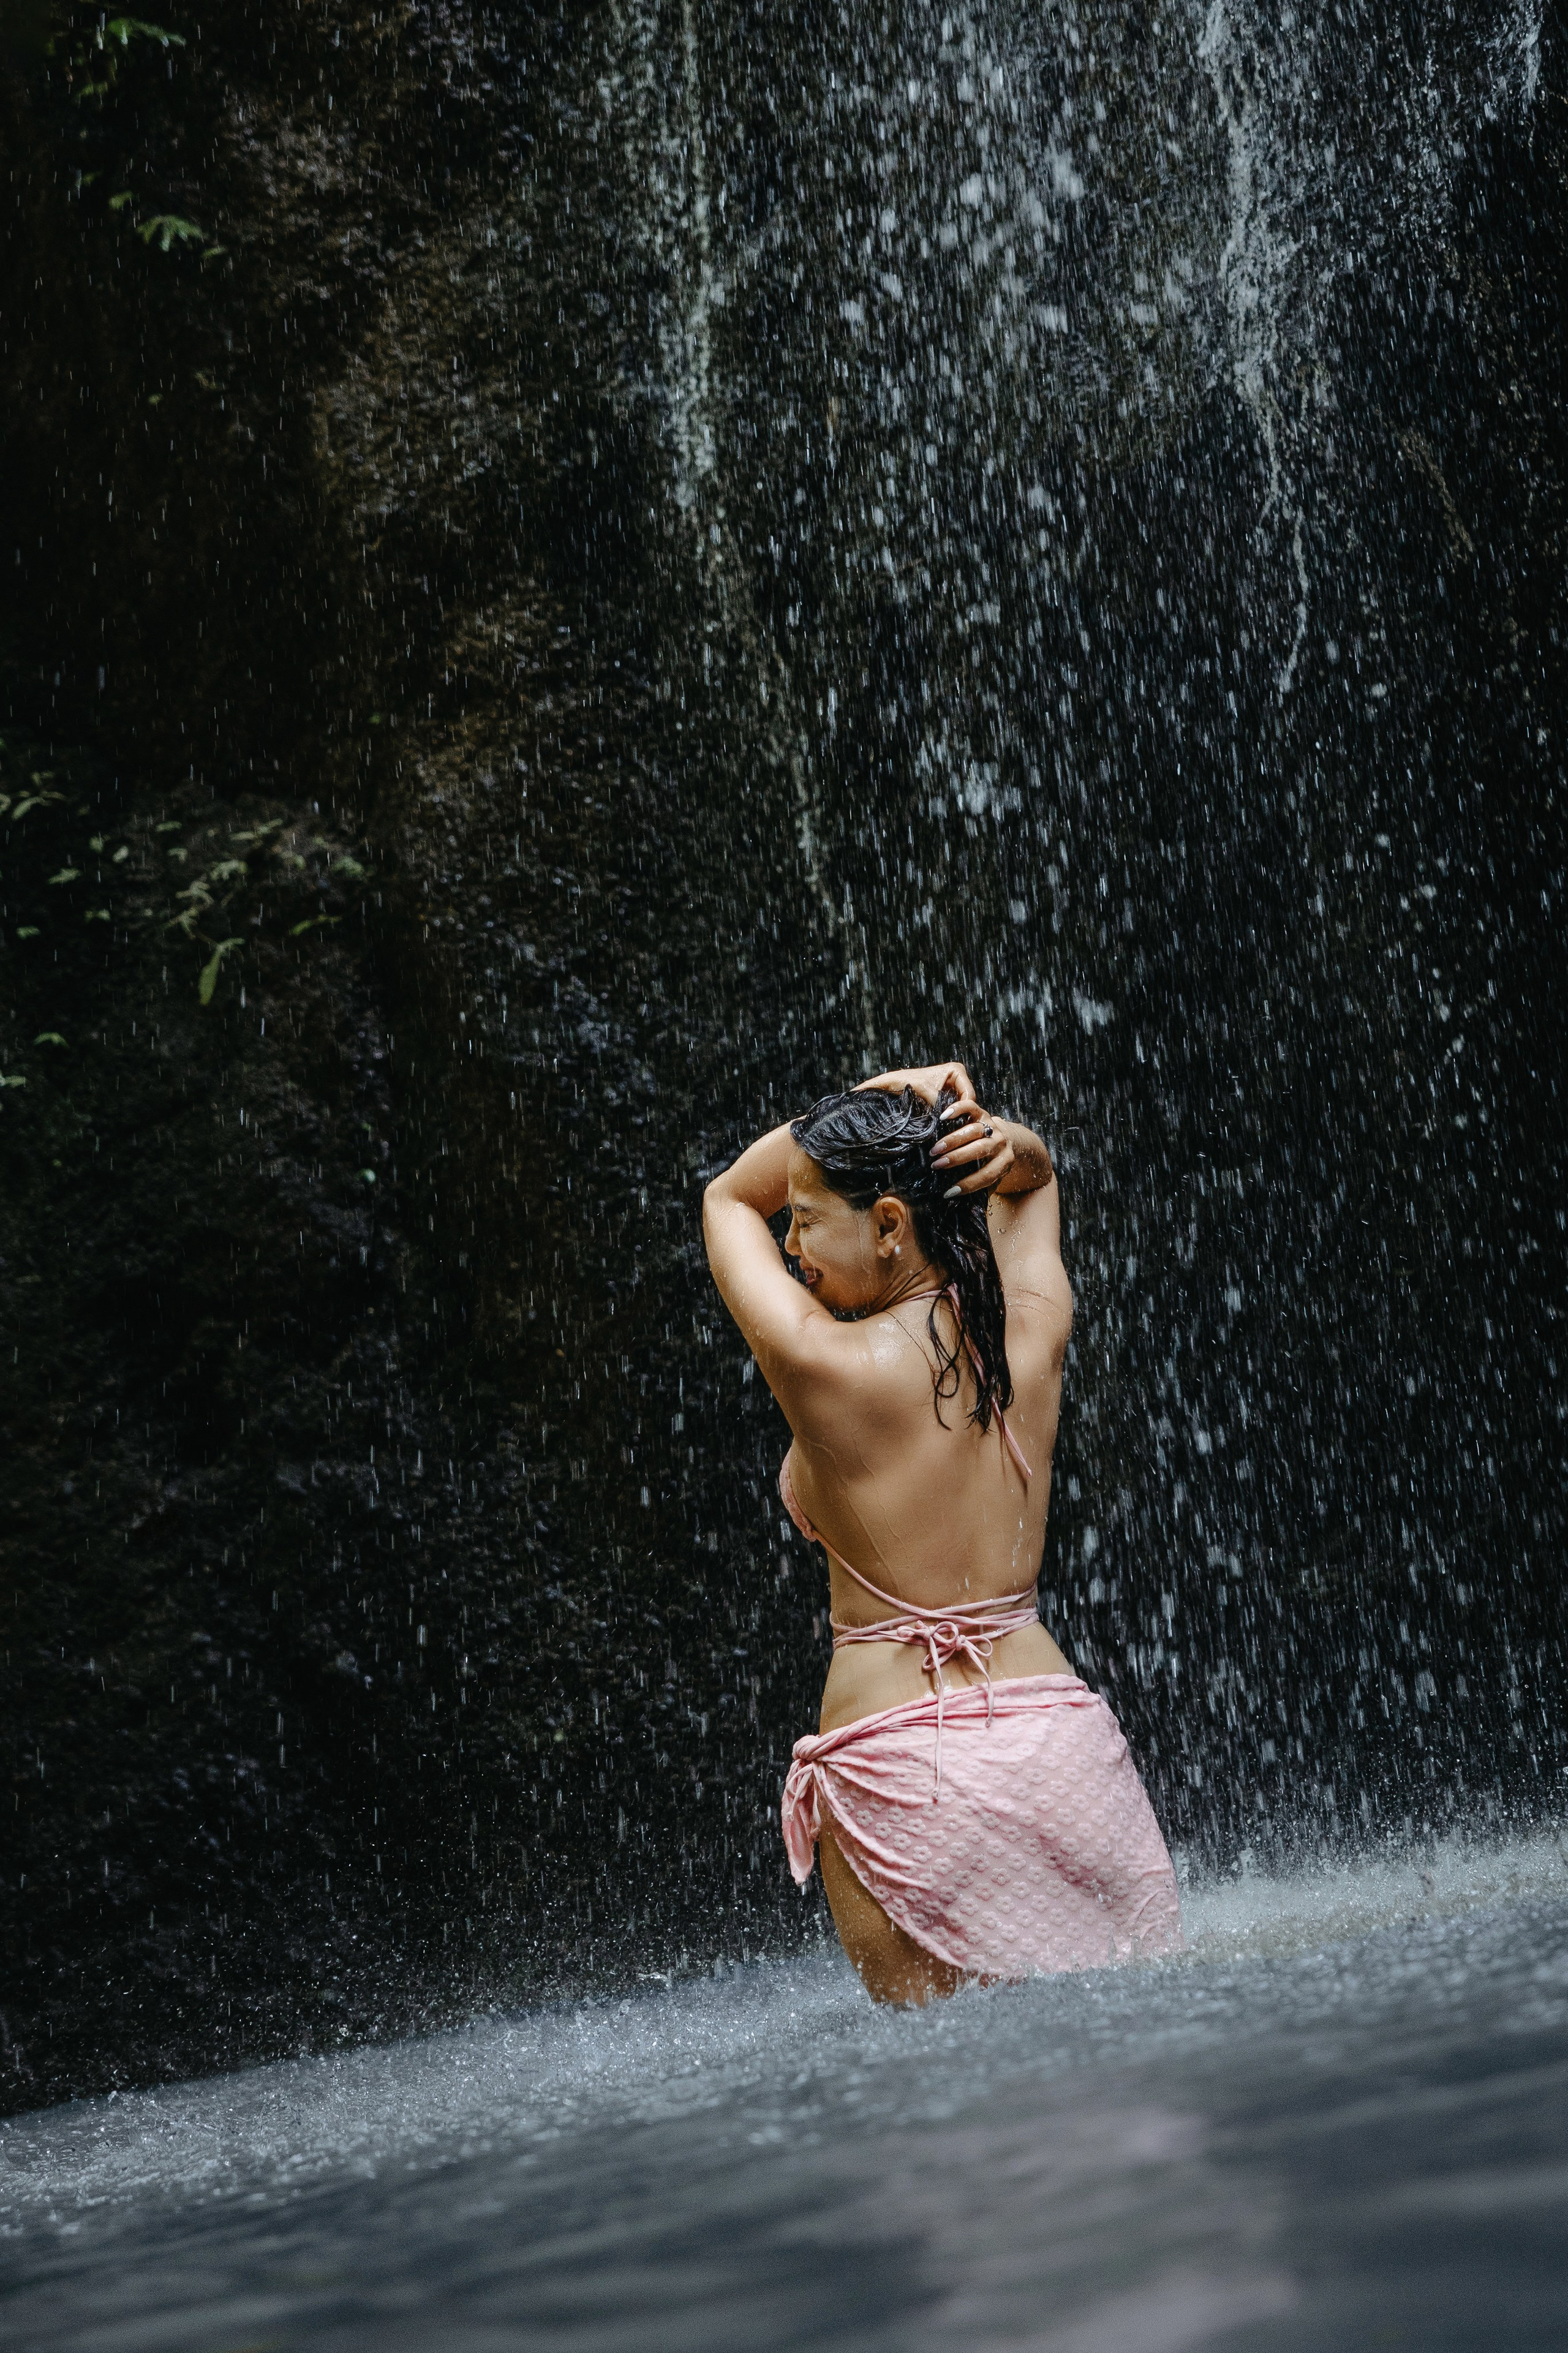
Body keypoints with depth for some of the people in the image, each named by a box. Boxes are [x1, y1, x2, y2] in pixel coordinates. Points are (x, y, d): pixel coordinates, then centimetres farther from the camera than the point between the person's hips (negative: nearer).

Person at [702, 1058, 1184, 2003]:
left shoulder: (825, 1365, -13)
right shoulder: (1034, 1329, 2)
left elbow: (729, 1197, 6)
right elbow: (1036, 1175, 24)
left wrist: (880, 1097, -3)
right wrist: (1001, 1145, 1)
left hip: (896, 1756, -5)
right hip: (1053, 1730, 5)